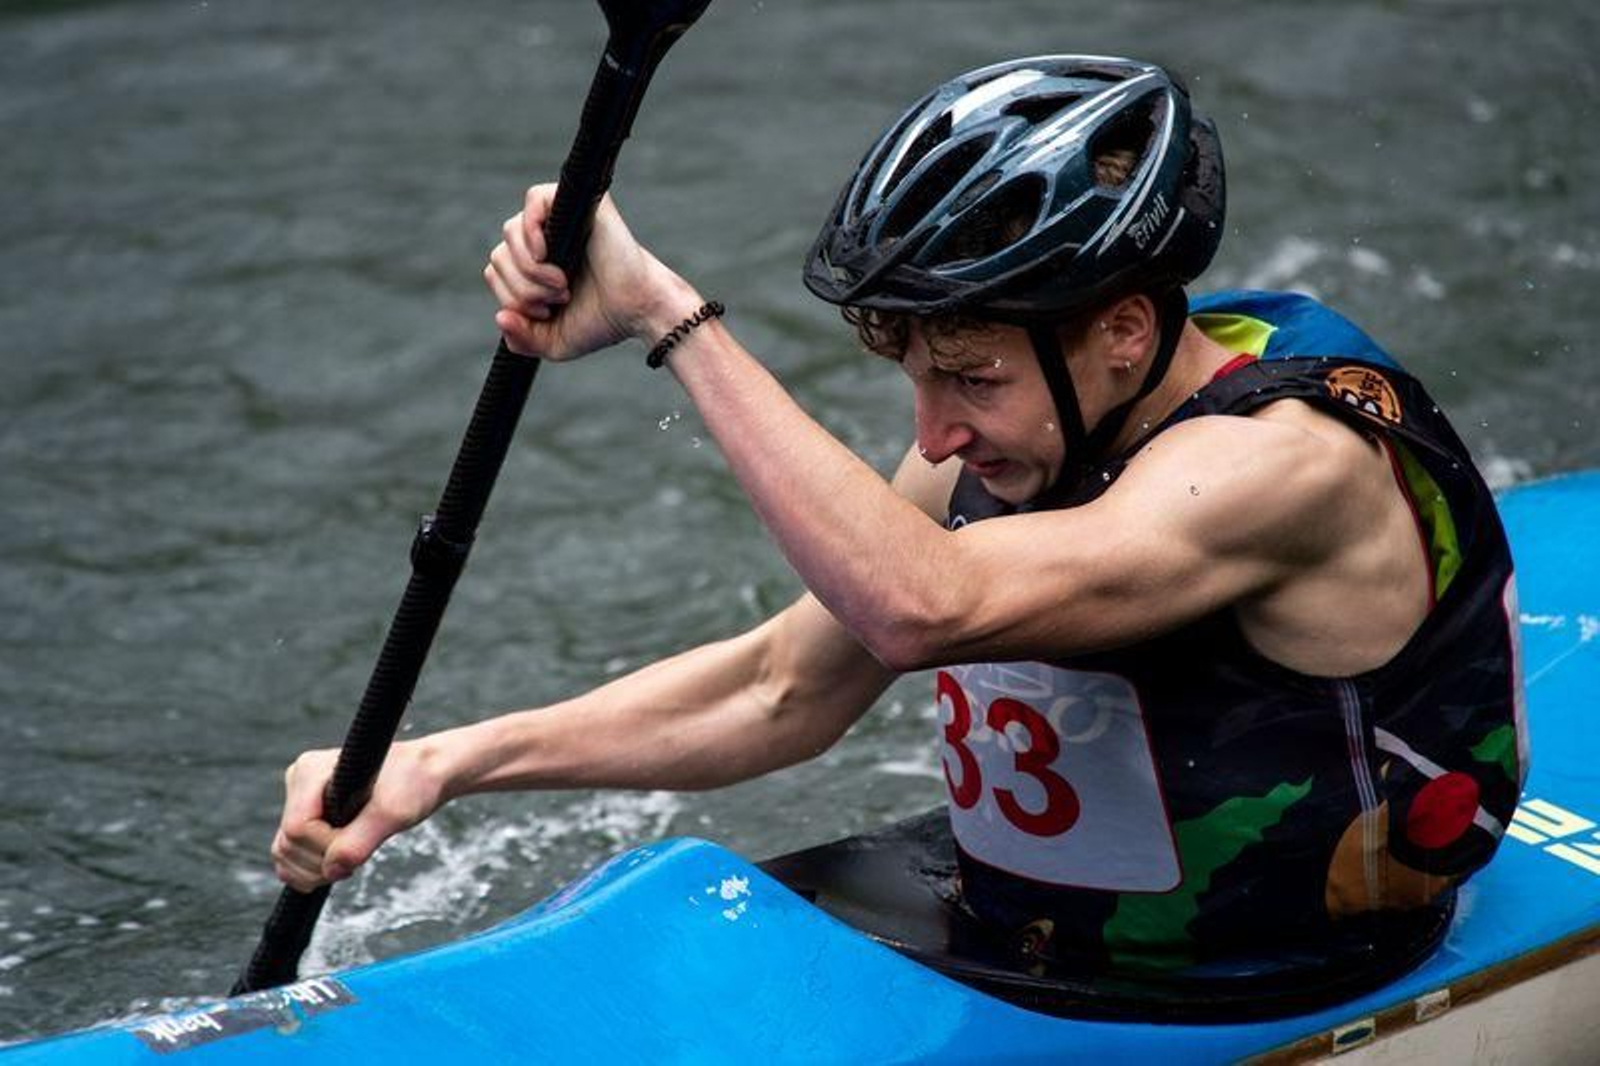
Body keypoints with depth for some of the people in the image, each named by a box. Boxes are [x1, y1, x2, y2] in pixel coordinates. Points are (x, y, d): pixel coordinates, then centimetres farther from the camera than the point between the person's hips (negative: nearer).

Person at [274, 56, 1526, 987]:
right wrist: (444, 766, -7)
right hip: (1007, 969, 7)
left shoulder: (1290, 456, -27)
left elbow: (920, 607, -41)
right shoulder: (1022, 428, -3)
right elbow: (784, 687, 2)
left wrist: (669, 312, -39)